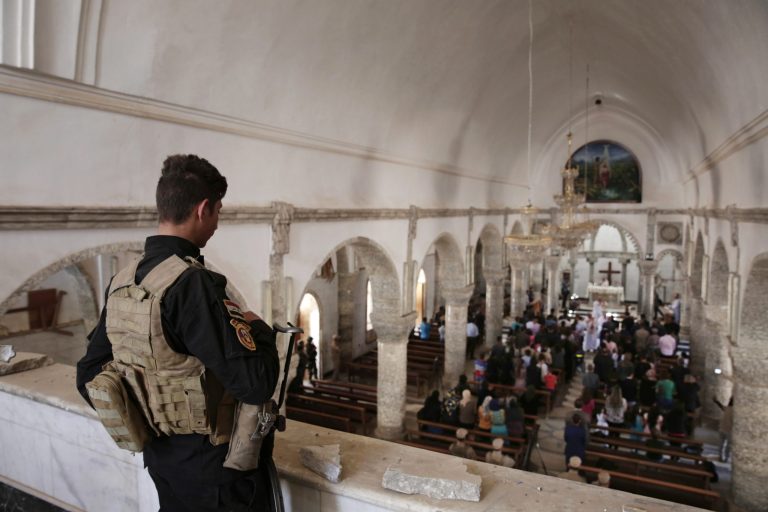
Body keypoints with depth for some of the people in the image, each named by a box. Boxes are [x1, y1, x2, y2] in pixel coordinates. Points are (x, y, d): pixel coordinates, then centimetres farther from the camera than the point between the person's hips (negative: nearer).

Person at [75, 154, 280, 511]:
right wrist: (259, 329, -11)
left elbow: (89, 376, 8)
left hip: (162, 458, 7)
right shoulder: (192, 284, -27)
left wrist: (145, 423, 16)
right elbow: (255, 384, -30)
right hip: (215, 464, -7)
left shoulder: (121, 282, -1)